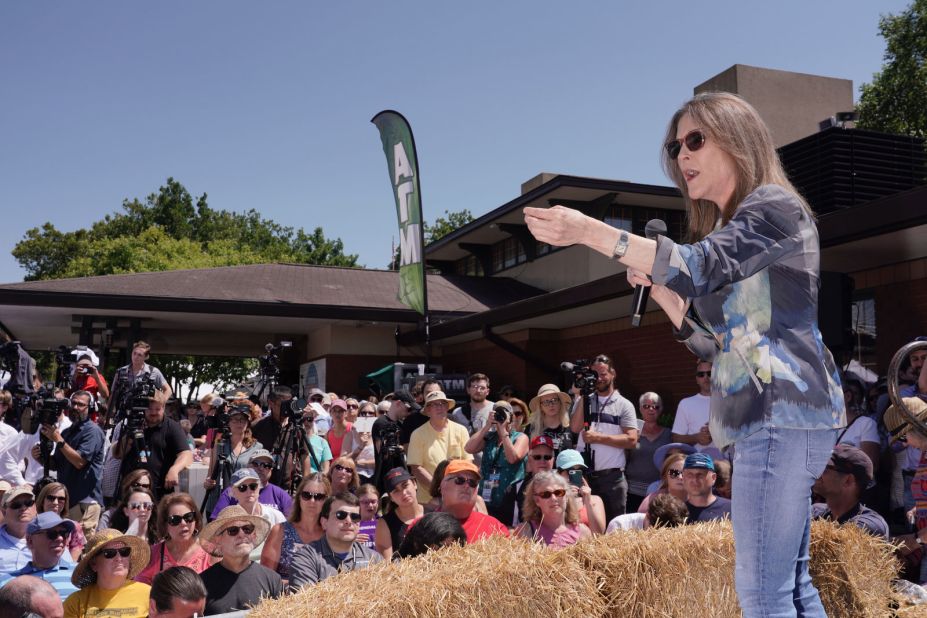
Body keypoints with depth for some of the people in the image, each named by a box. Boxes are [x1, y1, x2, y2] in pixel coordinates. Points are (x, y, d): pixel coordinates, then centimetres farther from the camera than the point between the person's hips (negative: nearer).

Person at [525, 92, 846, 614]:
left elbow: (701, 267, -24)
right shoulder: (728, 232, 22)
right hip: (773, 416, 10)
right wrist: (657, 285, 4)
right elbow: (714, 341, 18)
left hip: (783, 412, -10)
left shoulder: (775, 205, -5)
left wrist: (588, 230, -29)